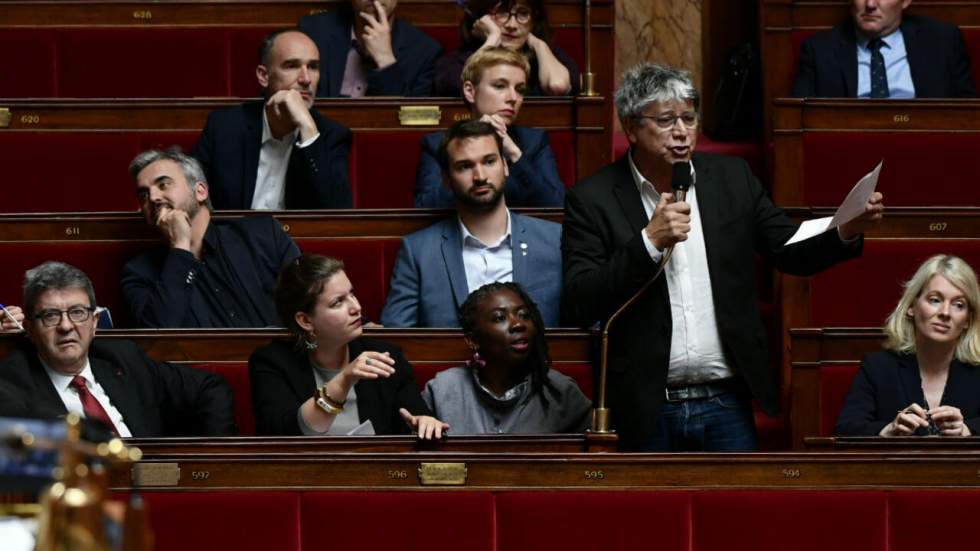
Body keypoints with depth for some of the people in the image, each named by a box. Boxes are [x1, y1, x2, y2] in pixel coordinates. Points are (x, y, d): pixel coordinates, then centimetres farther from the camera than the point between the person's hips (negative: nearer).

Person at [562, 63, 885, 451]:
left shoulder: (732, 178, 7)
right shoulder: (592, 199, -4)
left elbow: (791, 252, 8)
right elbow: (579, 306, -11)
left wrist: (847, 230, -11)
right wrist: (651, 241, -19)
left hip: (726, 404, 2)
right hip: (646, 411, -2)